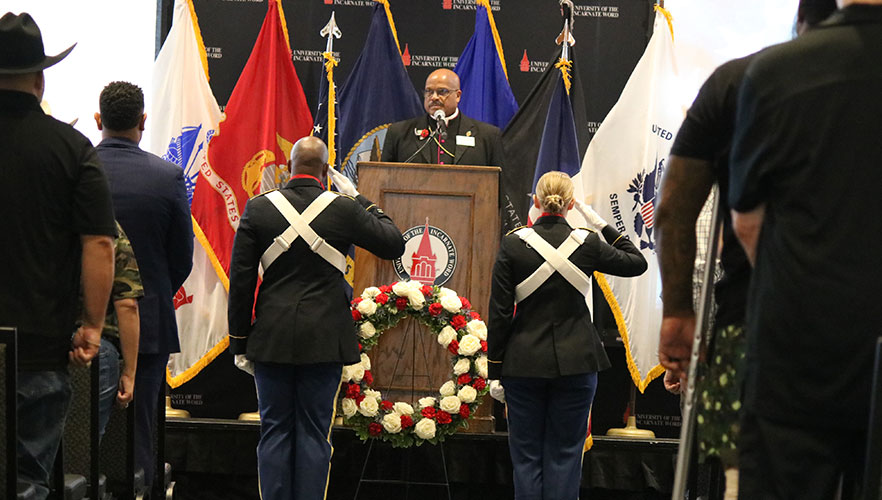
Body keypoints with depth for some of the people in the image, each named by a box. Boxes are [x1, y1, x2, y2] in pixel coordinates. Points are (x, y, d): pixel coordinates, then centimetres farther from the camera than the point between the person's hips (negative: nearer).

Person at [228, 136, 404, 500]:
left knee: (274, 432, 8)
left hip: (272, 339, 1)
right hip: (324, 340, -1)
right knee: (314, 433, 4)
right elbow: (394, 244, 6)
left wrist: (239, 343, 6)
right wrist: (360, 199, 12)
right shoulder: (344, 209, -7)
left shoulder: (258, 208, -2)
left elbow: (241, 280, 0)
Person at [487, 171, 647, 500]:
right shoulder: (587, 243, -4)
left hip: (523, 362, 0)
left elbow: (499, 312, -5)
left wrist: (495, 366, 3)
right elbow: (637, 263, 12)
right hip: (575, 362, 1)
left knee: (526, 454, 8)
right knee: (564, 453, 7)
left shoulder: (513, 243, -6)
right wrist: (603, 226, 13)